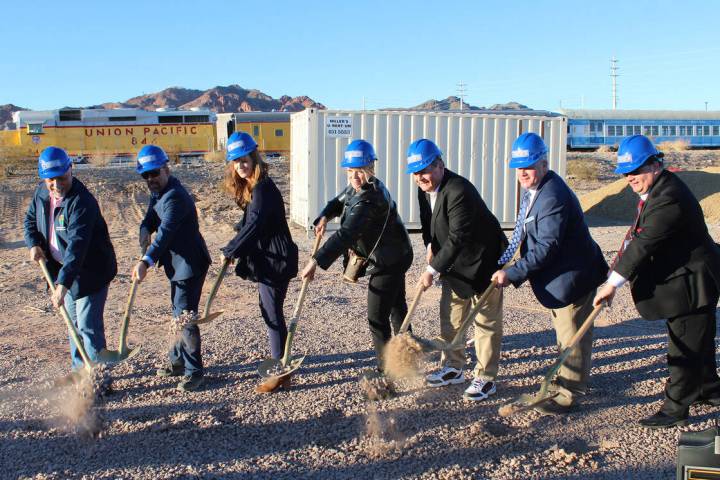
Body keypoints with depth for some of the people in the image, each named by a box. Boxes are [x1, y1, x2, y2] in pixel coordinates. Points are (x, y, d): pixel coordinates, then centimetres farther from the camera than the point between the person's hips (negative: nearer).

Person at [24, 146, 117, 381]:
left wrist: (63, 283, -42)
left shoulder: (82, 202, -28)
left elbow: (77, 245, -36)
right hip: (64, 269, 8)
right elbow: (30, 219, 17)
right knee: (75, 322, 20)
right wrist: (34, 243, -4)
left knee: (89, 325, -8)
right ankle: (80, 368, 34)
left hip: (90, 271, -8)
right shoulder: (41, 192, -2)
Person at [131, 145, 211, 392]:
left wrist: (146, 261, -45)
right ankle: (179, 360, 36)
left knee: (185, 315, -9)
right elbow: (151, 217, 7)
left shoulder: (175, 197, -24)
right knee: (180, 314, 21)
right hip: (176, 264, 11)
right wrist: (145, 229, -18)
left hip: (190, 264, -11)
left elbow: (165, 232, -35)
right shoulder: (158, 192, 10)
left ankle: (193, 371, -1)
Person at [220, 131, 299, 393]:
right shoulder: (250, 187, 12)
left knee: (272, 312, -4)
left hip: (275, 259, -10)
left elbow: (255, 224, -27)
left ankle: (282, 372, 4)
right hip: (266, 258, 10)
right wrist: (235, 248, 9)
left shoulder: (263, 187, -19)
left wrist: (231, 250, -19)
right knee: (269, 310, 18)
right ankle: (281, 364, 30)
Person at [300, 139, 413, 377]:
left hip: (389, 261, -11)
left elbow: (345, 234, -40)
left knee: (377, 317, -8)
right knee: (396, 305, 29)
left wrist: (316, 261, -43)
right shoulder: (359, 187, 0)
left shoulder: (369, 199, -32)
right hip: (394, 257, 11)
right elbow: (339, 202, 15)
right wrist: (324, 217, -8)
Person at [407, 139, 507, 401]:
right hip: (454, 262, 9)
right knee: (450, 316, 16)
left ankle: (486, 378, 10)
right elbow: (428, 224, 15)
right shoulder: (424, 189, 0)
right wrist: (430, 246, -5)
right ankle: (453, 368, 30)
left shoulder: (459, 191, -29)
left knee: (486, 320, 1)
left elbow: (458, 238, -31)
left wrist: (432, 270, -28)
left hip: (483, 261, -9)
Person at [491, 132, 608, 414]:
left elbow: (547, 248, -30)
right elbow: (523, 233, 17)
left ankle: (569, 394, 14)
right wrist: (505, 265, 14)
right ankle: (567, 379, 40)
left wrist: (512, 274, -29)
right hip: (557, 275, 10)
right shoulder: (535, 189, 6)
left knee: (572, 334, 2)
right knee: (564, 333, 23)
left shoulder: (553, 197, -27)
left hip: (574, 275, -10)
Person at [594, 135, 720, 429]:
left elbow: (645, 243, -31)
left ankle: (675, 409, 8)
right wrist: (618, 268, 0)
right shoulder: (653, 191, 8)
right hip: (686, 280, 11)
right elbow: (637, 238, 12)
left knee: (685, 348, -1)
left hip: (692, 283, -11)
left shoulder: (669, 198, -27)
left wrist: (613, 284, -30)